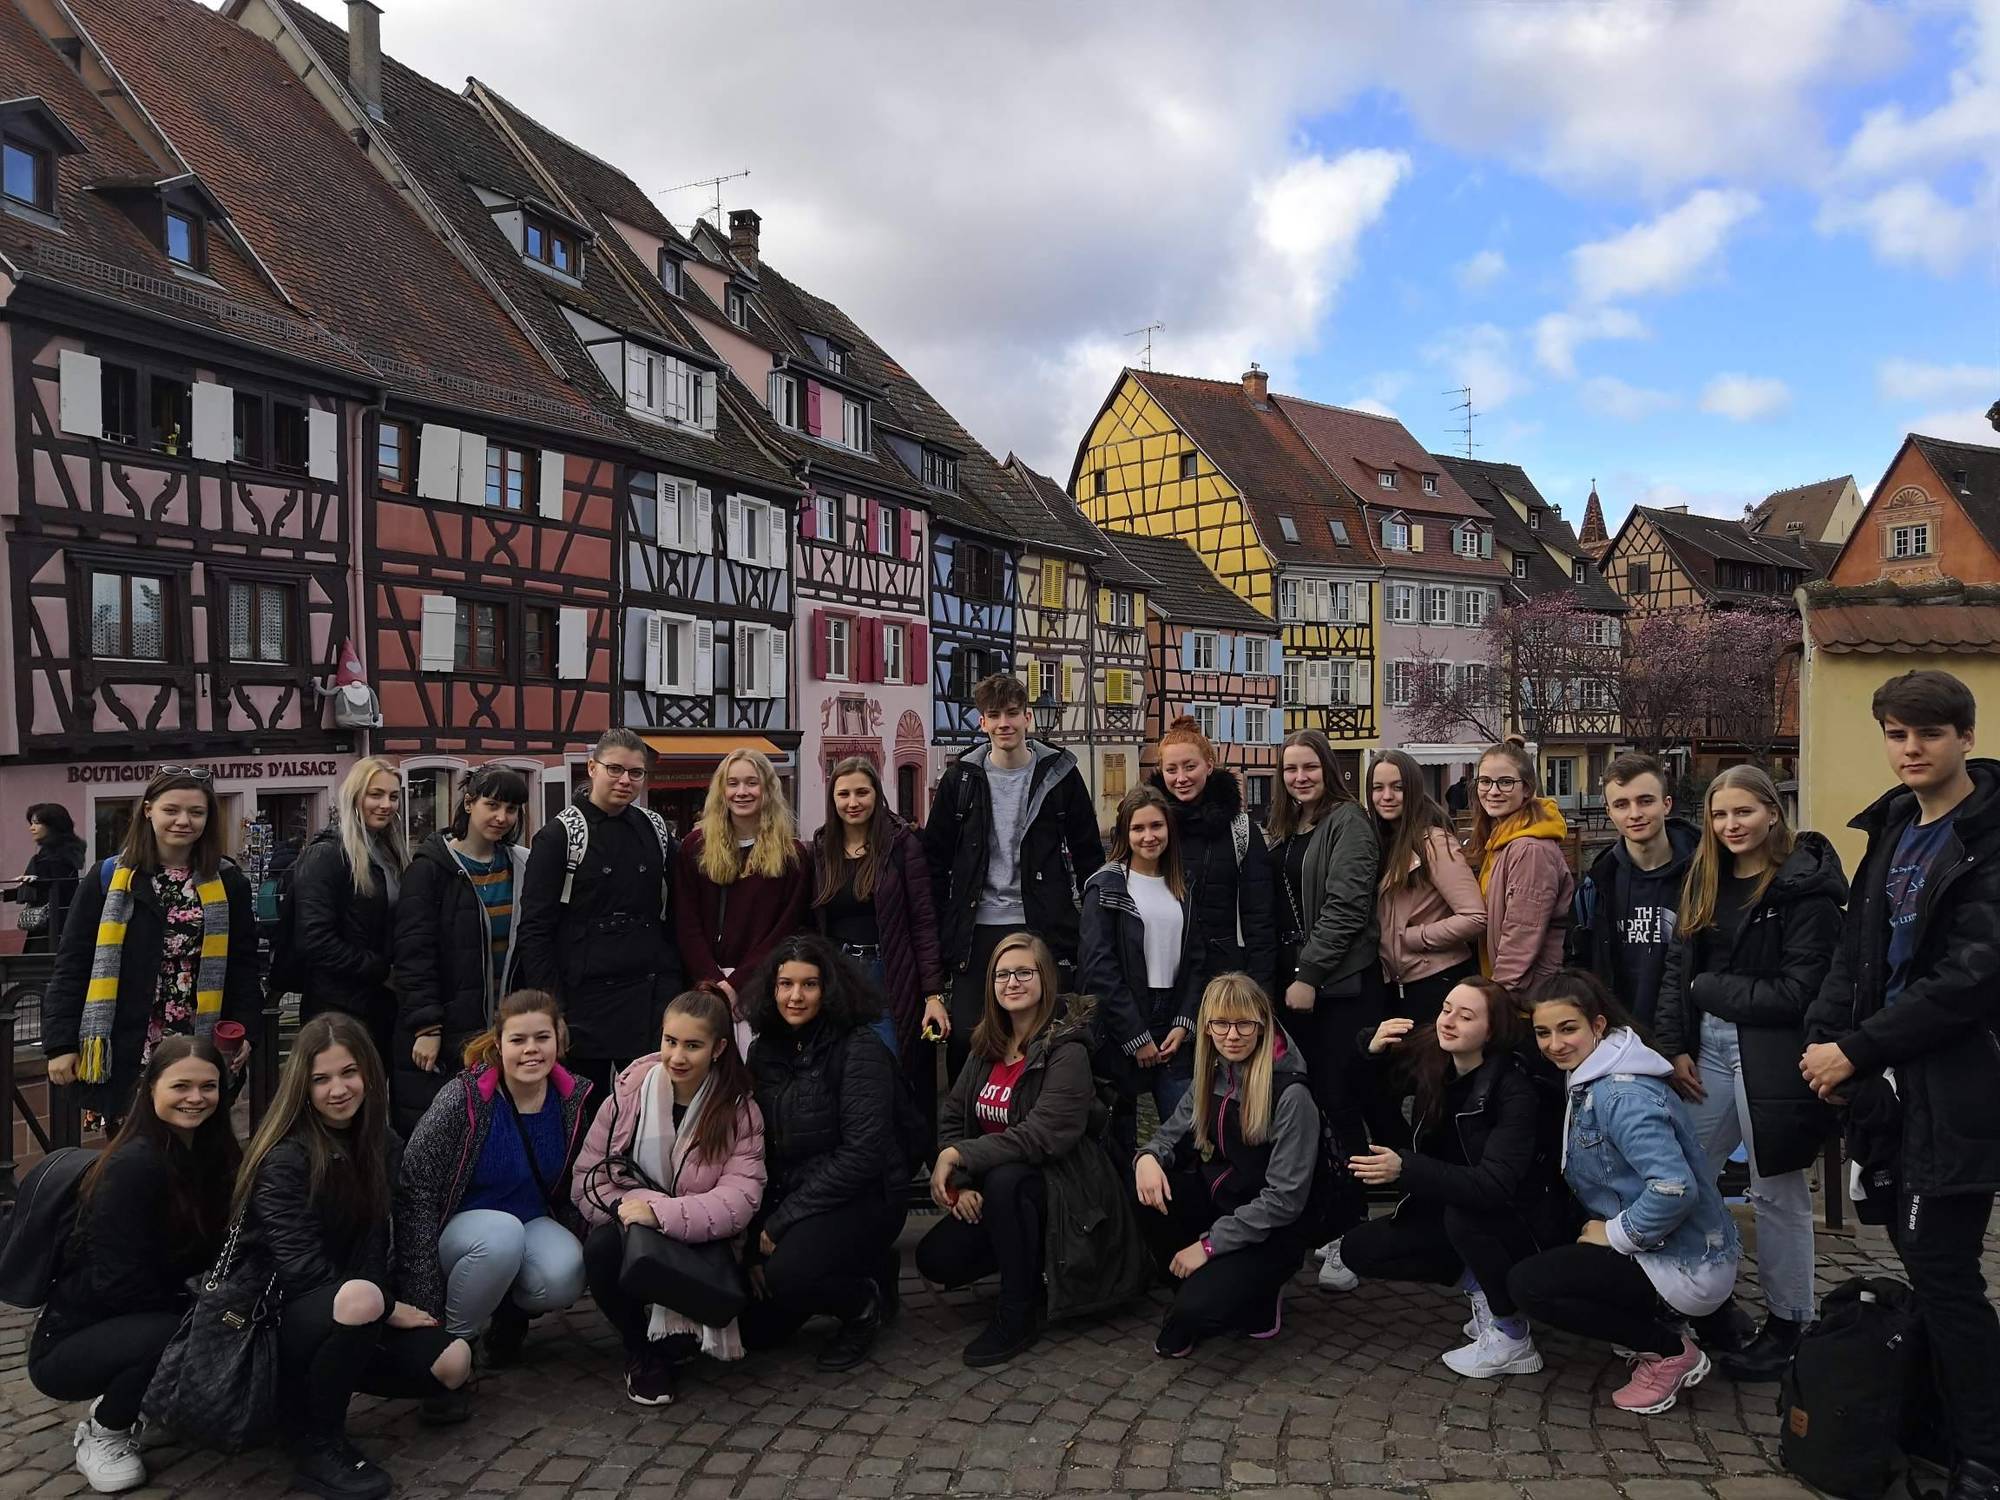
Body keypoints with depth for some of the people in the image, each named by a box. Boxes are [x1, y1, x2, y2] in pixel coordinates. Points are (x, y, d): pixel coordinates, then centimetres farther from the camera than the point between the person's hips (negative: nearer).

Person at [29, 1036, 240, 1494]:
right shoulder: (134, 1164, -23)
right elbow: (117, 1282, -23)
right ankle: (104, 1435, -1)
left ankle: (116, 1404, 11)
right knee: (179, 1336, -33)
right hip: (66, 1343, -7)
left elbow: (212, 1254, 4)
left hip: (132, 1321, 8)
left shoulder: (212, 1155, -1)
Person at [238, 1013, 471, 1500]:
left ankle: (317, 1382, 9)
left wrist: (384, 1304, -18)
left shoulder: (383, 1146, 3)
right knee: (359, 1298, -38)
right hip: (280, 1313, -7)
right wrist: (385, 1308, -18)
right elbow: (301, 1270, -21)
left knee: (453, 1363, -12)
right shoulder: (284, 1158, -17)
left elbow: (375, 1246, 1)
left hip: (348, 1320, 7)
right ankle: (316, 1446, -17)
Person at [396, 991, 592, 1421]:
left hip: (532, 1226, 3)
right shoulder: (462, 1099, -20)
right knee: (502, 1233, -38)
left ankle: (511, 1312, 7)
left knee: (564, 1277, -30)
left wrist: (581, 1247, -6)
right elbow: (415, 1192, -19)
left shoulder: (573, 1100, -7)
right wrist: (424, 1304, -22)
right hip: (461, 1225, -3)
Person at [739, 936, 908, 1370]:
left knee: (788, 1275, -31)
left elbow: (862, 1153, -21)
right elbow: (759, 1150, 5)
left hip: (863, 1198, -7)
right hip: (788, 1197, 7)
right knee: (755, 1327, 1)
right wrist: (756, 1244, -3)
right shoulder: (764, 1051, 5)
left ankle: (866, 1302, 2)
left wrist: (782, 1221, -18)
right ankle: (869, 1270, 21)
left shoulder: (860, 1049, -15)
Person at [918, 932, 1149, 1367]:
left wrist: (961, 1156, -27)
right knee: (935, 1259, -11)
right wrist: (960, 1182, -15)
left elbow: (1043, 1135, -27)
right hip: (995, 1196, 7)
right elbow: (952, 1117, 2)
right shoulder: (987, 1046, 5)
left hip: (1066, 1190, -6)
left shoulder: (1067, 1050, -17)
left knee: (1005, 1179, -36)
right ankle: (1028, 1263, 15)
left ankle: (1018, 1315, -18)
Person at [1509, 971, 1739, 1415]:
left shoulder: (1622, 1095, -23)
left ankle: (1671, 1352, -2)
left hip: (1688, 1268, -10)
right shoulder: (1592, 1080, 7)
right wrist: (1605, 1226, 3)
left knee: (1529, 1284, -14)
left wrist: (1615, 1234, -19)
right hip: (1656, 1247, 10)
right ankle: (1655, 1327, 14)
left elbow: (1674, 1189, -31)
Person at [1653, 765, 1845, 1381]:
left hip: (1773, 1057, -7)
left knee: (1776, 1193, 6)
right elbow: (1677, 968, 8)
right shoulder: (1707, 881, 11)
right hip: (1707, 1049, 7)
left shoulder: (1806, 889, -12)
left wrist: (1708, 988, -8)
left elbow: (1798, 992, -16)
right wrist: (1674, 1047, -2)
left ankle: (1787, 1324, 22)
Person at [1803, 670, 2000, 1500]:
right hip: (1893, 1081, 7)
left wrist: (1856, 1050, -17)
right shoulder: (1893, 828, 12)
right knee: (1921, 1258, 14)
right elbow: (1857, 946, 15)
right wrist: (1824, 1035, -1)